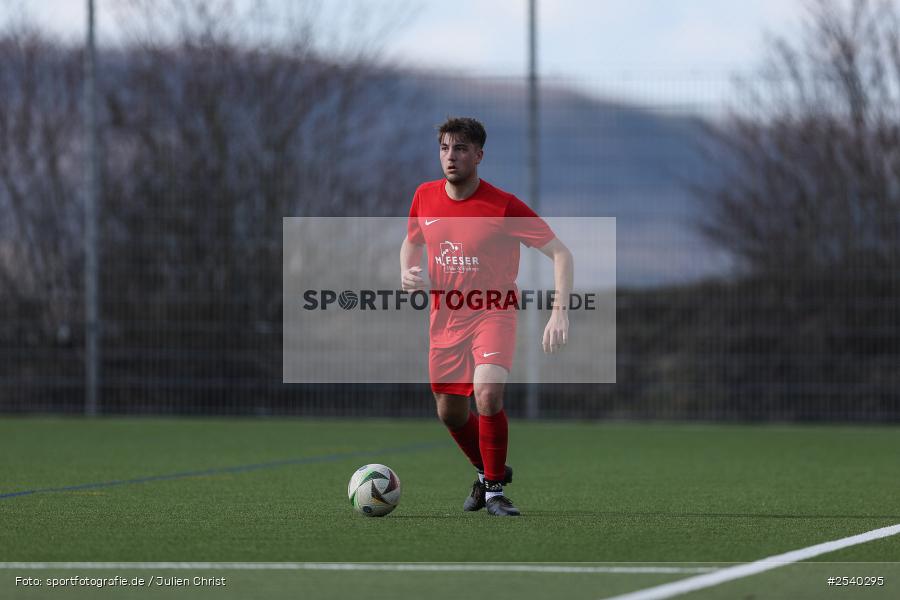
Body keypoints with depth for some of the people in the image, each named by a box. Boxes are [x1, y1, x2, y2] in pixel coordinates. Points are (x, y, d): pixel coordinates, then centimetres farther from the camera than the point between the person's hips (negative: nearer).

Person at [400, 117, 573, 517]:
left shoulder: (504, 206, -17)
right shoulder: (425, 197, -1)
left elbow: (560, 253, -14)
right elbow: (411, 242, 20)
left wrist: (560, 312, -25)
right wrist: (407, 274, -2)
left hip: (493, 315, -5)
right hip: (445, 317, 5)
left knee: (488, 395, -27)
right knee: (450, 413, 9)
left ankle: (495, 489, -9)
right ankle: (487, 472, 39)